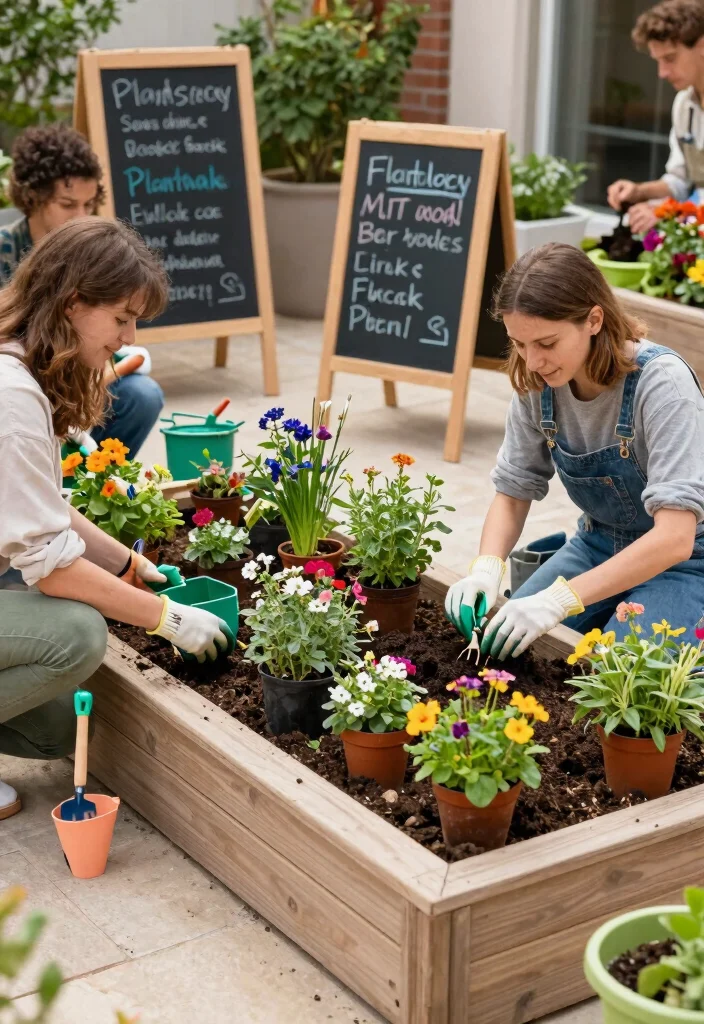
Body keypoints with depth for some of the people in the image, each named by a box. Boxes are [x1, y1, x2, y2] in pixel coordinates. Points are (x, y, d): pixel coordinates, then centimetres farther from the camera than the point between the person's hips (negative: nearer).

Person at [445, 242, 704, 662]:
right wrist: (486, 567, -24)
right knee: (507, 647, -12)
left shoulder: (660, 381, -29)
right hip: (600, 544, 5)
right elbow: (513, 491, -3)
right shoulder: (537, 383, -12)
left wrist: (561, 598, -43)